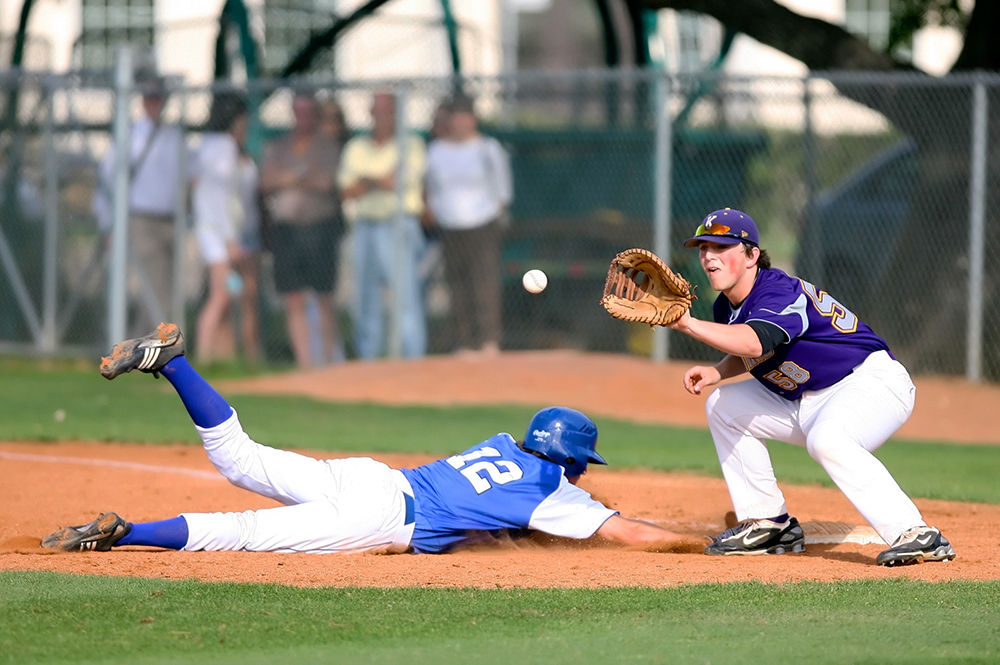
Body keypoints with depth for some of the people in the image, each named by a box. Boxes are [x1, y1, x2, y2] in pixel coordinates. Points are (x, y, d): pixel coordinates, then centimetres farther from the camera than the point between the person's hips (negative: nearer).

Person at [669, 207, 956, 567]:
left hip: (873, 380, -10)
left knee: (826, 439, -39)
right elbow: (750, 355, 22)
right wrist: (717, 372, 1)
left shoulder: (779, 292, -25)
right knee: (723, 406, 10)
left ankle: (916, 535, -42)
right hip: (808, 402, 10)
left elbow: (754, 344, -46)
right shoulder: (727, 307, 4)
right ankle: (769, 525, 12)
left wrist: (688, 324, -49)